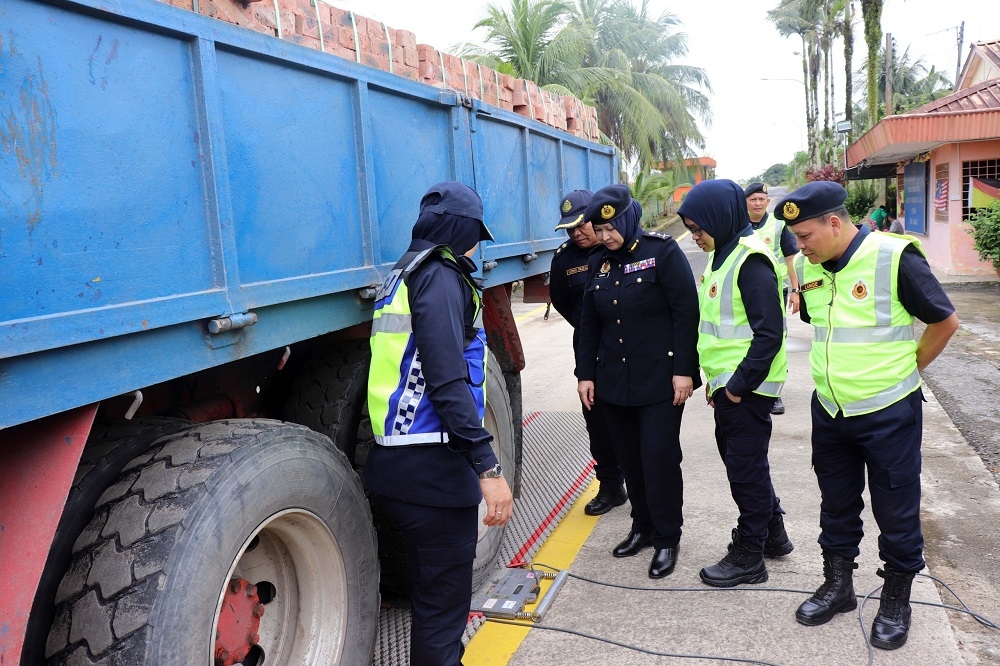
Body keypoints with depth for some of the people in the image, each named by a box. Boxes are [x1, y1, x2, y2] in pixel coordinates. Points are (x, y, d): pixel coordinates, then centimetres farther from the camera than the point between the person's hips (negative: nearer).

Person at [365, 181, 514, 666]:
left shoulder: (405, 272, 16)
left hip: (400, 461, 10)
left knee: (432, 588, 23)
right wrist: (487, 467, -22)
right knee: (443, 600, 3)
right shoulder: (440, 277, -12)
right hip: (432, 467, -10)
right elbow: (448, 382, -22)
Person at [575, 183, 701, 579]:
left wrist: (684, 370, -15)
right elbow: (589, 324, 13)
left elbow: (686, 312, -11)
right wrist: (585, 374, 9)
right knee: (629, 459, 11)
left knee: (659, 459, -2)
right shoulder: (598, 263, 10)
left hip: (660, 380, -5)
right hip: (613, 381, 5)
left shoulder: (662, 251, -6)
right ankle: (643, 527, 28)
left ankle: (667, 539, 15)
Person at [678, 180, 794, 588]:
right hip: (729, 385, 10)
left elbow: (769, 332, -22)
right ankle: (772, 532, 39)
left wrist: (739, 384, -19)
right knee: (737, 459, 20)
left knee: (745, 467, 2)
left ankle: (748, 557, 18)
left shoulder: (750, 260, -18)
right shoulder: (722, 254, 12)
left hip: (747, 389, -10)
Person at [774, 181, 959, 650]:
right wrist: (837, 368, 11)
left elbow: (945, 322, -7)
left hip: (888, 413, -5)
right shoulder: (807, 267, -1)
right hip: (829, 409, 5)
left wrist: (904, 370, 0)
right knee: (836, 506, 18)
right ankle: (838, 585, 36)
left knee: (896, 513, 10)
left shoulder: (894, 257, -18)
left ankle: (896, 602, 29)